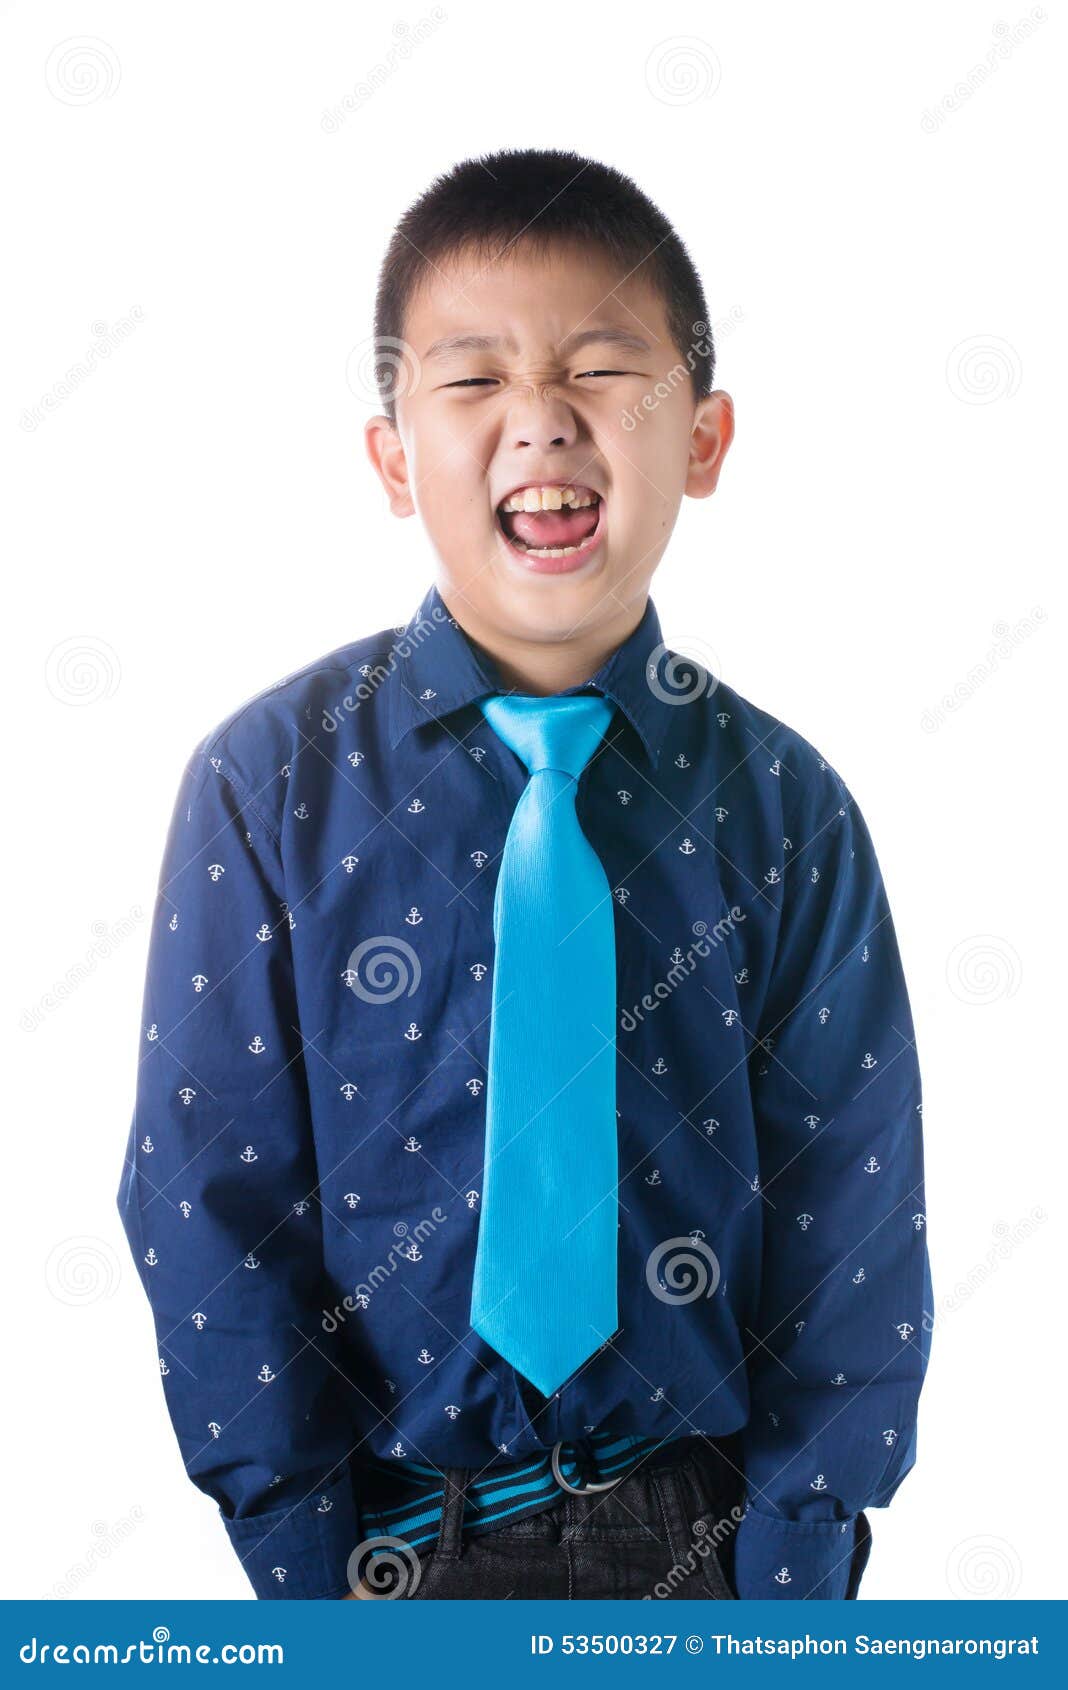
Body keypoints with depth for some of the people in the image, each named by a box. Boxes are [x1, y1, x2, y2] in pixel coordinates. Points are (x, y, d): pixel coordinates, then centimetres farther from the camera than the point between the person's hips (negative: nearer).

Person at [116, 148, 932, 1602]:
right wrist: (308, 1561, -9)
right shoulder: (270, 785, -11)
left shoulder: (785, 809, -8)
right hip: (390, 1536, 0)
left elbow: (853, 1220, -5)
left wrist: (788, 1566, -8)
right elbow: (210, 1202, -8)